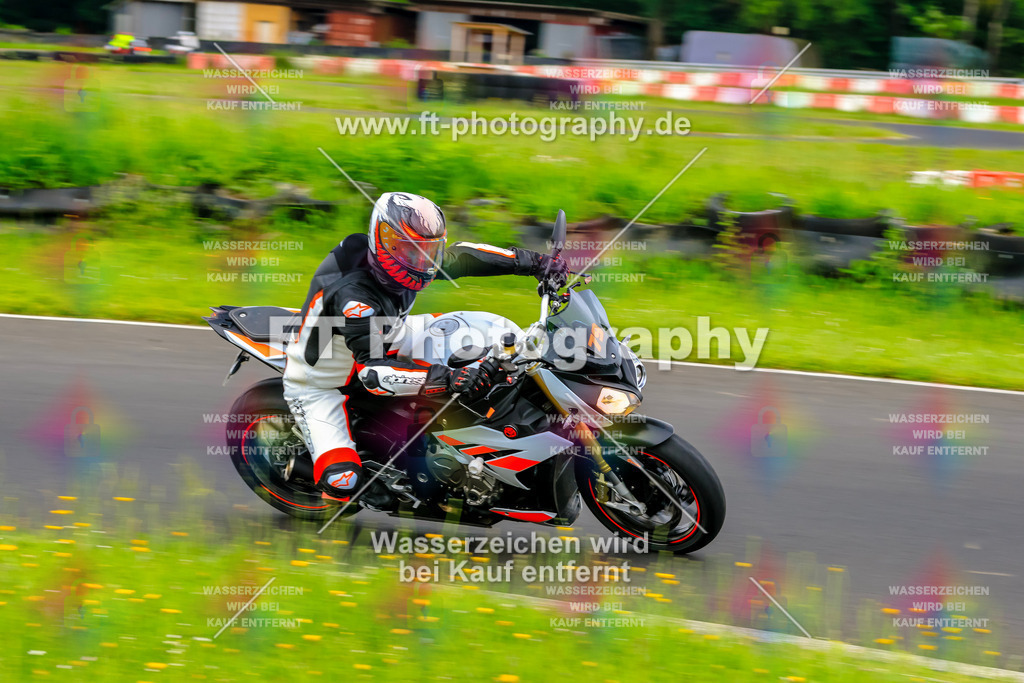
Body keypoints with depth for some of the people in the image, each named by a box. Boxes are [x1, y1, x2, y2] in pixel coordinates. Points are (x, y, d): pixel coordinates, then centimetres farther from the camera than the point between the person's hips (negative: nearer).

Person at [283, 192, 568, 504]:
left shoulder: (401, 265, -13)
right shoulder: (353, 293, -38)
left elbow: (460, 257, 0)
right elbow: (373, 370, -46)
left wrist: (533, 262, -8)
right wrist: (448, 379, -57)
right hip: (319, 388, -8)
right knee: (343, 481, -25)